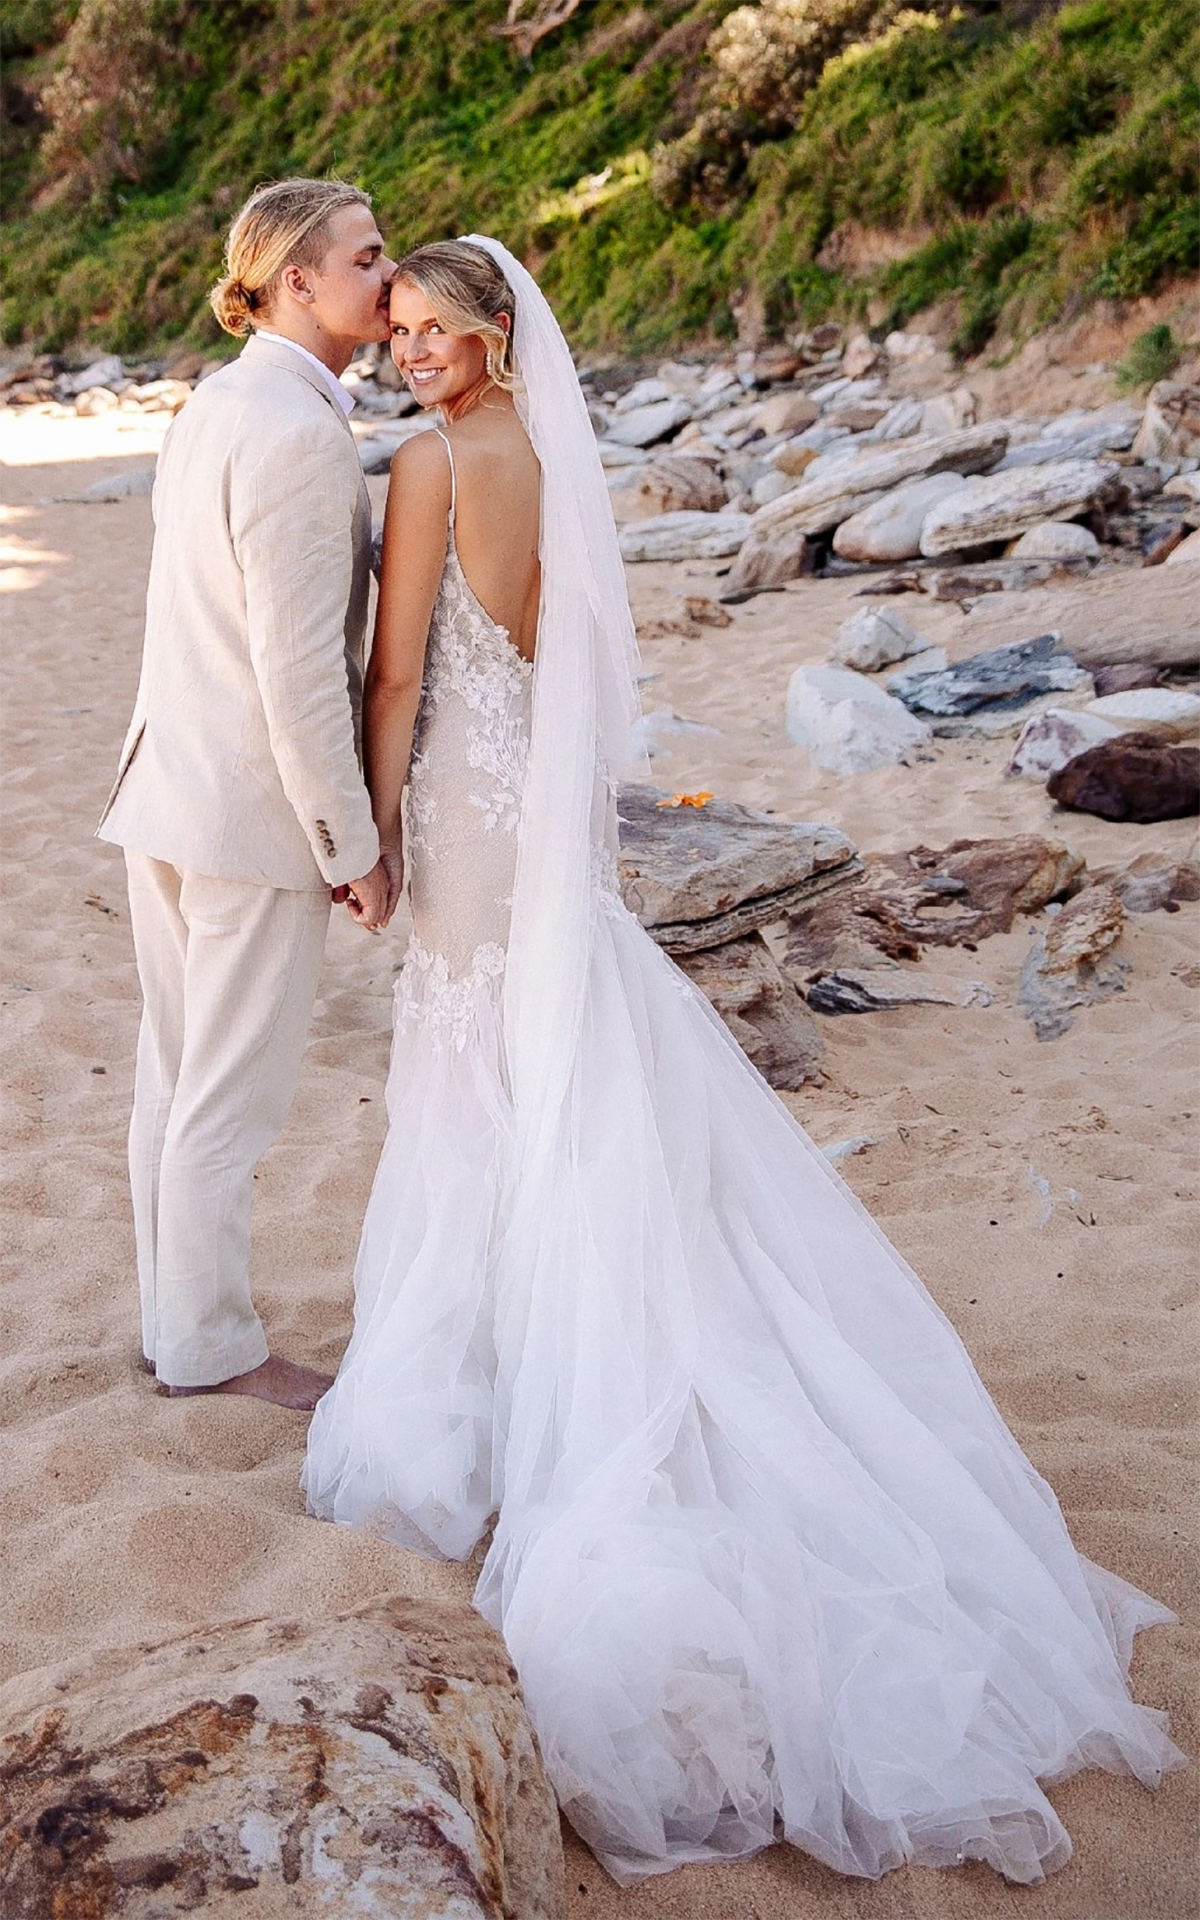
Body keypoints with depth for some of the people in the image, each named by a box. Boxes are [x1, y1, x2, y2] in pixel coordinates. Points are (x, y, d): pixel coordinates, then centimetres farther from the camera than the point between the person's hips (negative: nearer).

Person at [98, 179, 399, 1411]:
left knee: (174, 1076, 17)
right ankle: (210, 1345, 20)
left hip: (166, 793, 9)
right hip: (253, 809, -9)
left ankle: (175, 1319, 32)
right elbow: (299, 670, -21)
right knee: (231, 1098, 5)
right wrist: (352, 847, -14)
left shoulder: (212, 405, 11)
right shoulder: (297, 431, -19)